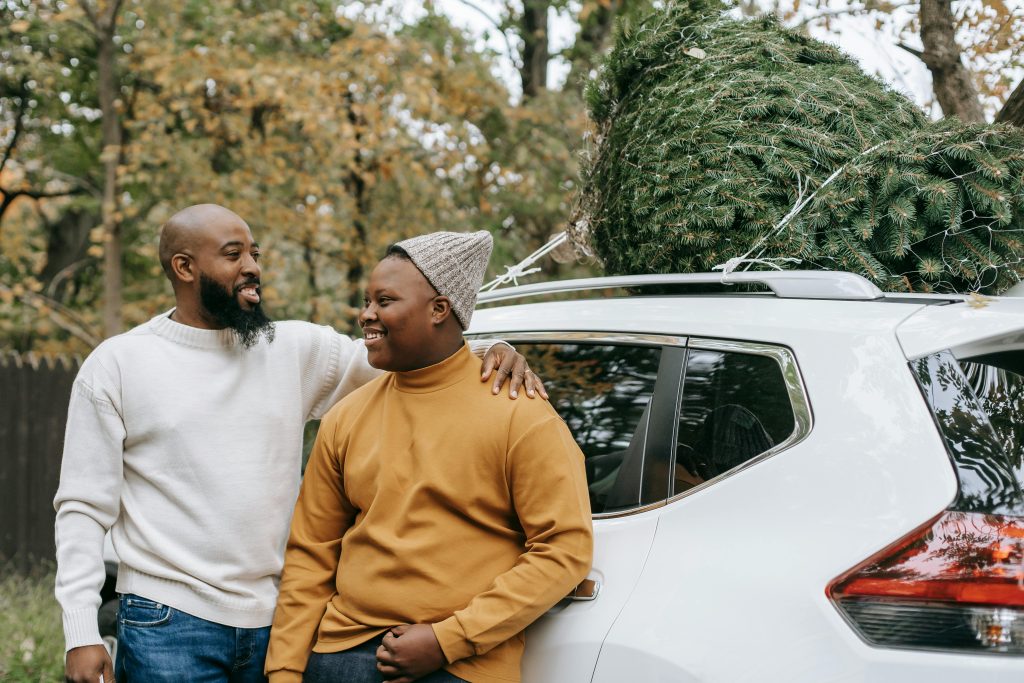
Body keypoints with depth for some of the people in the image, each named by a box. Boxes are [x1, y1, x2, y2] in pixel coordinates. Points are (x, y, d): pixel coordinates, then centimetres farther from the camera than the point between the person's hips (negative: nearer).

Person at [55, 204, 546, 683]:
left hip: (275, 625, 3)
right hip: (167, 625, -3)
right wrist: (81, 634, -8)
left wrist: (488, 352, -10)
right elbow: (84, 508, -1)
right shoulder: (116, 365, 0)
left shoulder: (297, 349, 8)